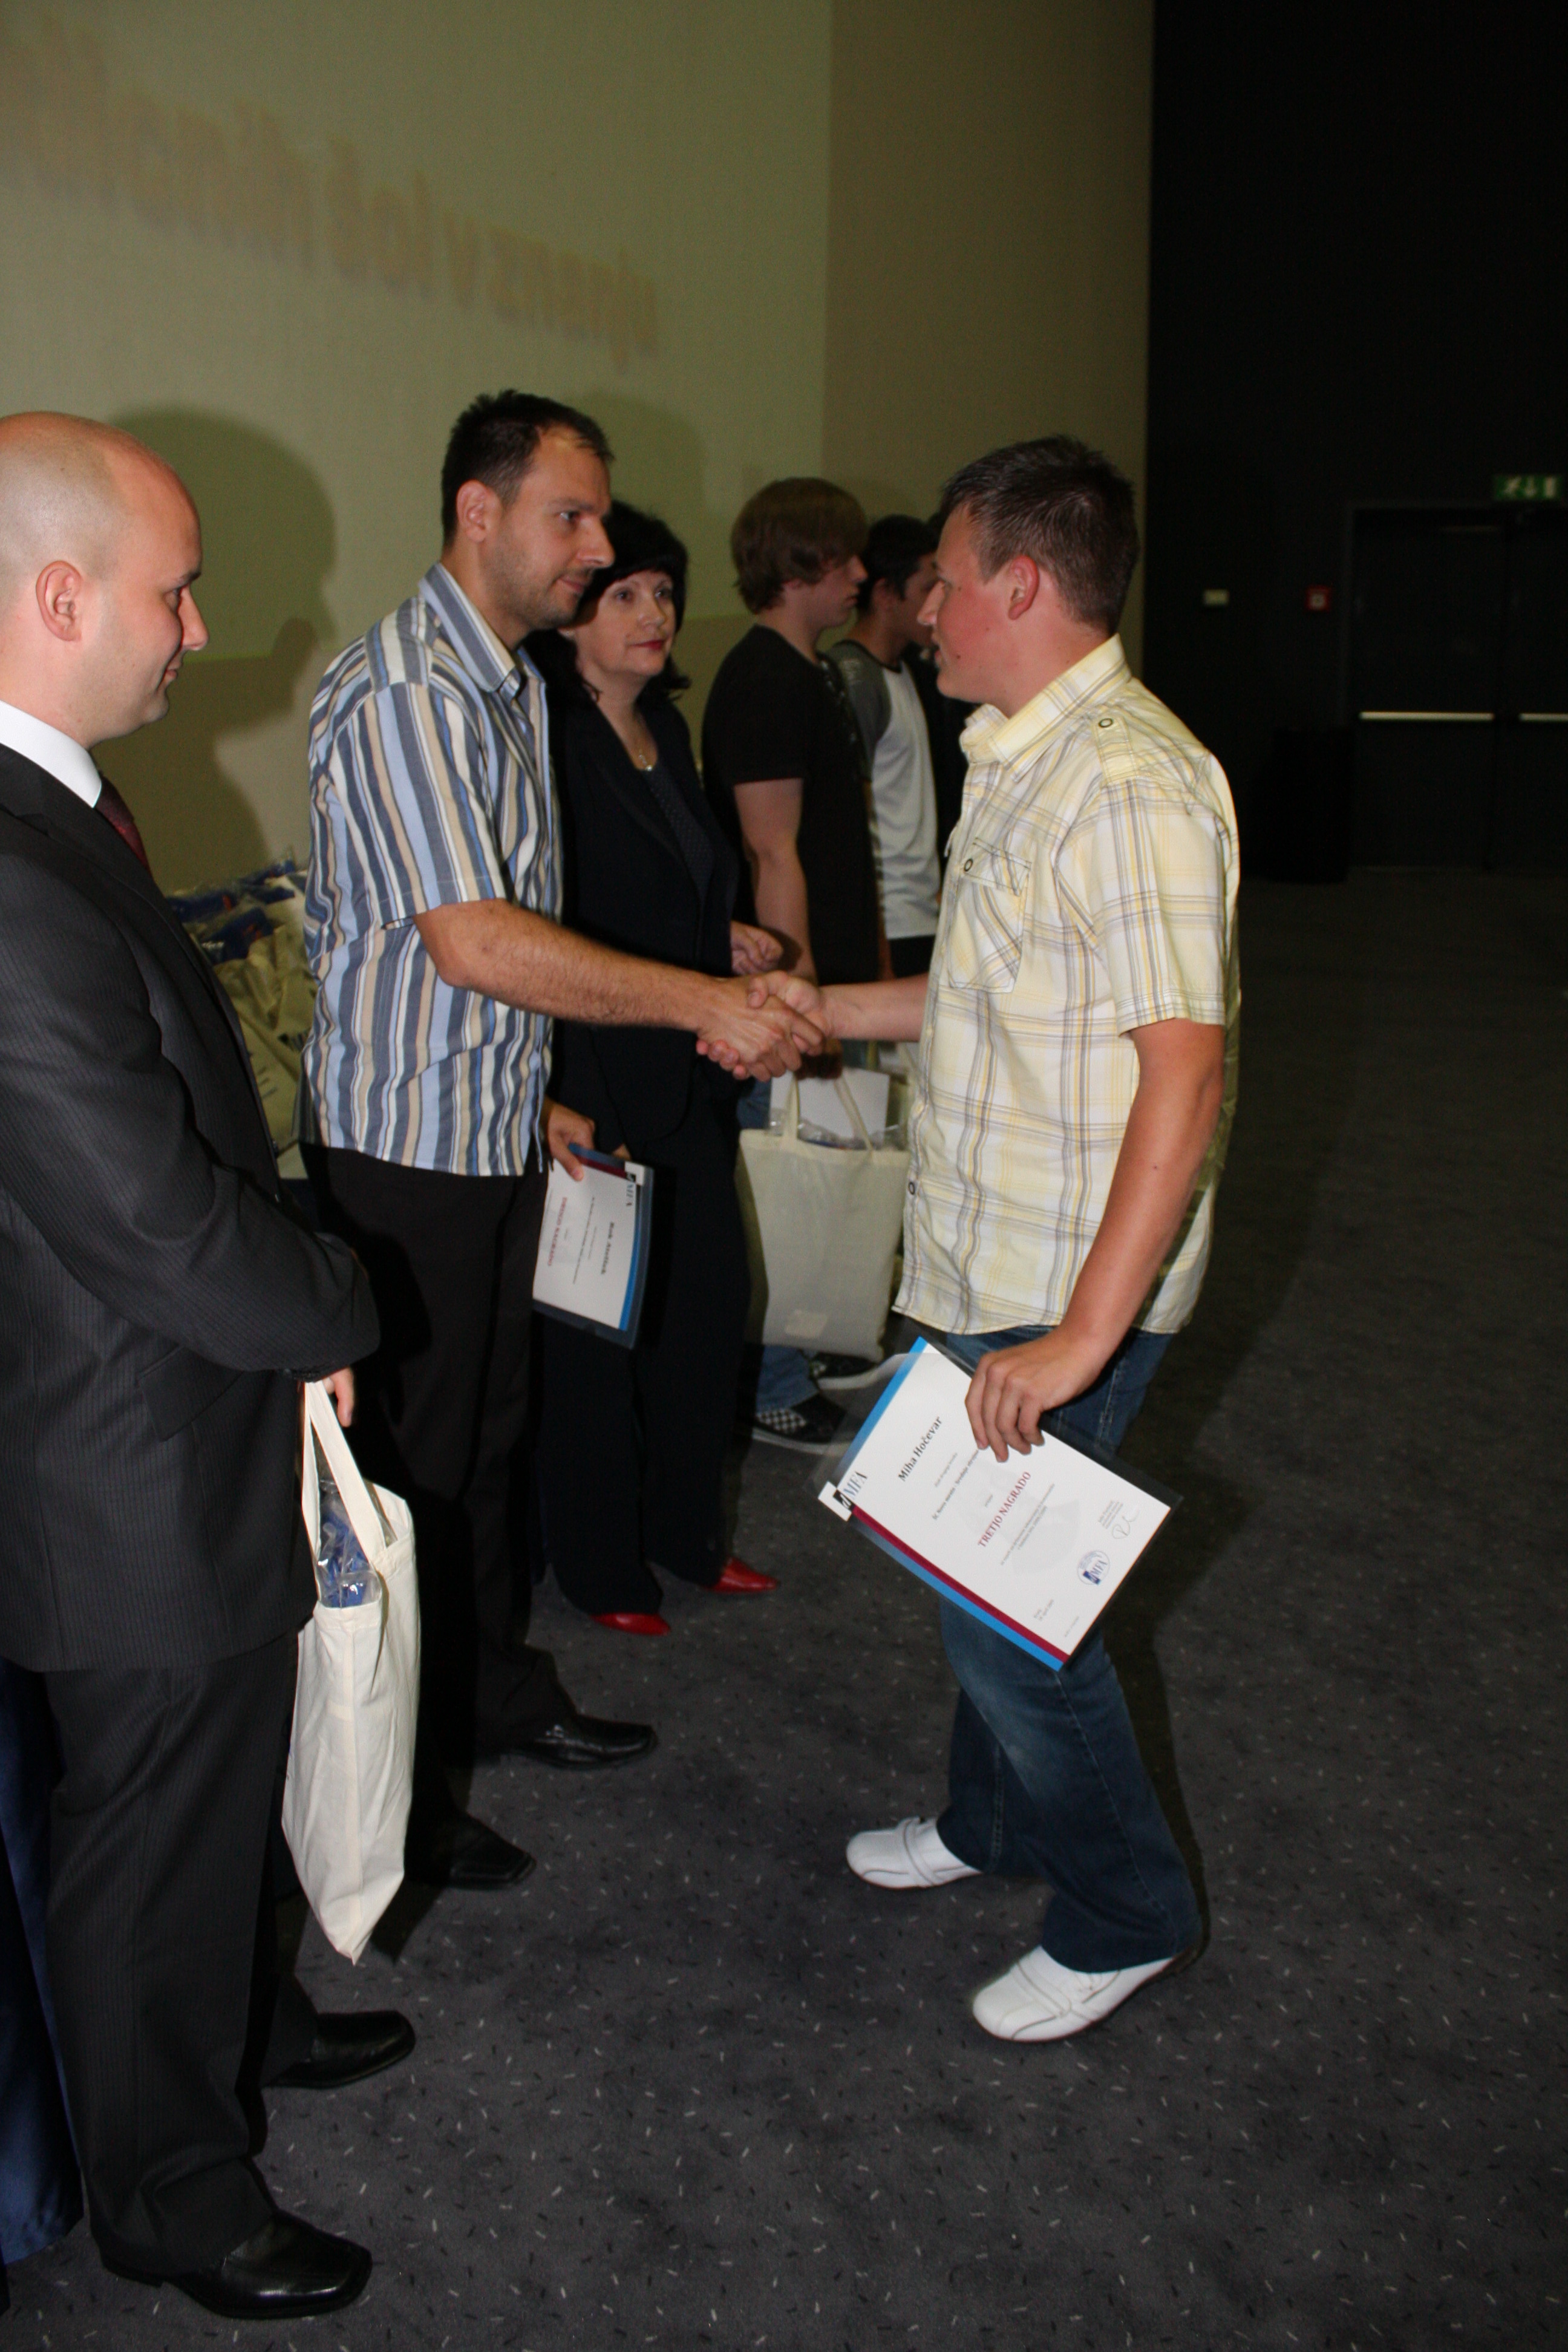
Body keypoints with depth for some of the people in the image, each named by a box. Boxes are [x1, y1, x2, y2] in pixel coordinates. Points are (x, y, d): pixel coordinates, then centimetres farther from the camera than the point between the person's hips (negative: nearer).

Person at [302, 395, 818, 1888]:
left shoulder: (512, 684, 12)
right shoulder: (404, 692, -20)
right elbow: (471, 942, -27)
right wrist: (706, 1007, -23)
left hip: (493, 1130, 9)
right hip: (402, 1146, -9)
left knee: (486, 1431, 20)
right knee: (409, 1462, 2)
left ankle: (497, 1695, 37)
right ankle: (394, 1797, 17)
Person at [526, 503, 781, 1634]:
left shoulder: (664, 727, 11)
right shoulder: (542, 740, -16)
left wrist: (728, 937, 7)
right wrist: (549, 1098, -24)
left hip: (689, 1081, 8)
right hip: (591, 1089, -8)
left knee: (711, 1300, 14)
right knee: (598, 1326, 5)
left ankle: (687, 1530, 33)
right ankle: (601, 1563, 24)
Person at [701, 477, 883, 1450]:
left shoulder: (817, 674, 15)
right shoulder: (765, 678, -16)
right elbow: (772, 853, -21)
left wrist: (871, 959, 21)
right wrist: (801, 990, -22)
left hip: (836, 968, 10)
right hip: (792, 978, -10)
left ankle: (819, 1348, 31)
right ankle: (775, 1394, 11)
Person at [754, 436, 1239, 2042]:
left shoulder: (1130, 784, -23)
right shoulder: (1024, 762, 11)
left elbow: (1186, 1076, -28)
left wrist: (1083, 1332, -29)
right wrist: (829, 1010, 23)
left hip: (1072, 1285, -10)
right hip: (991, 1263, 10)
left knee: (1003, 1596, 0)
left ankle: (1123, 1913, 21)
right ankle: (994, 1821, 43)